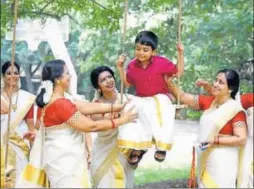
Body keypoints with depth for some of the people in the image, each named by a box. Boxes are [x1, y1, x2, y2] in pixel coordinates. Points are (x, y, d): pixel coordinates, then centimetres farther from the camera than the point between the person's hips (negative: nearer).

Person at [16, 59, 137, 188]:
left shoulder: (55, 100, 9)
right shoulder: (60, 104, -21)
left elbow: (87, 107, 4)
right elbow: (91, 126, -19)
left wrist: (118, 107, -1)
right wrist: (121, 120, -10)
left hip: (64, 159, 10)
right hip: (64, 162, -10)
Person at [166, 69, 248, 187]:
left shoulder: (236, 110, -13)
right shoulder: (208, 102, 5)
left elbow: (241, 139, -16)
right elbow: (183, 97, 10)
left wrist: (215, 140, -20)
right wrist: (169, 82, -3)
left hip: (222, 163, -7)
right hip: (205, 160, 7)